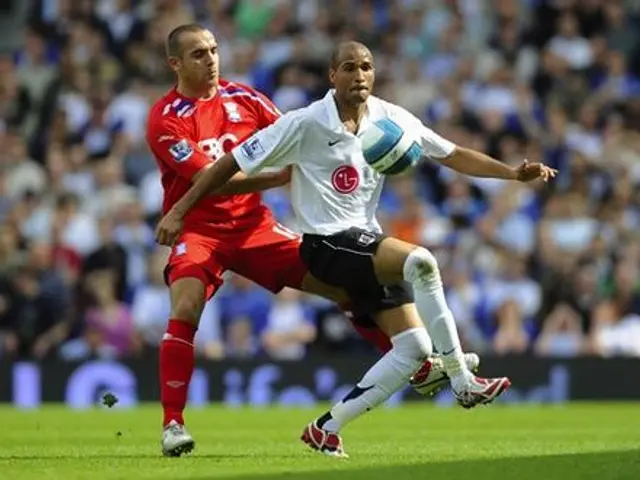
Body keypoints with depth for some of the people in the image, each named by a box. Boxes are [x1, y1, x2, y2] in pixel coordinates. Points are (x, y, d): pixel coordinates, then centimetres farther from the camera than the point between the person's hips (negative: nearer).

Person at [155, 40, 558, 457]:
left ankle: (327, 429, 5)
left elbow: (453, 155, 6)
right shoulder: (304, 124, -12)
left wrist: (515, 173, -4)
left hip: (368, 242, 7)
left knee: (415, 348, -5)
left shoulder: (390, 118, 2)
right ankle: (464, 384, -25)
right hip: (326, 245, -7)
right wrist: (179, 211, -8)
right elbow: (233, 163, -7)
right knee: (420, 261, -31)